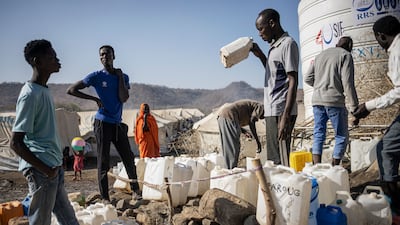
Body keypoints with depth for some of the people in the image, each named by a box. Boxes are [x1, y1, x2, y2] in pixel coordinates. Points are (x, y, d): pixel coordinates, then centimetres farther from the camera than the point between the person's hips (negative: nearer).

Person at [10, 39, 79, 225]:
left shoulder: (44, 90, 11)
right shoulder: (30, 94, -17)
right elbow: (15, 143, -20)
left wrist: (55, 165, 16)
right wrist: (45, 168, -17)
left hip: (53, 166, 9)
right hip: (41, 169, -9)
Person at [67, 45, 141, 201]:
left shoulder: (123, 77, 7)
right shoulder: (96, 76, -4)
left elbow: (124, 98, -7)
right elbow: (71, 90, -5)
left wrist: (120, 77, -5)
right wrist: (94, 98, -9)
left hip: (118, 124, 4)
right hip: (103, 123, -4)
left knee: (129, 158, 7)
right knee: (103, 162, 1)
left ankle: (135, 191, 21)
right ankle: (105, 198, 9)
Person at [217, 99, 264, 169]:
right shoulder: (260, 106, 7)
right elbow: (251, 122, -10)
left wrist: (244, 131, 16)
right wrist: (258, 142, -7)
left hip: (221, 117, 9)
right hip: (228, 116, -9)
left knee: (227, 147, 11)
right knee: (234, 147, -5)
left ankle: (229, 168, 12)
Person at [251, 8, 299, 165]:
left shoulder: (287, 44, -7)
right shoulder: (275, 46, 19)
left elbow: (293, 82, -14)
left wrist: (285, 116, -21)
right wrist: (260, 55, 20)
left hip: (281, 112, -9)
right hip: (271, 111, 9)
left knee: (281, 161, -7)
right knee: (272, 160, 11)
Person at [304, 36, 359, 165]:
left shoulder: (320, 55, 18)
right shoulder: (345, 55, 1)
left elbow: (307, 79, 14)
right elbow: (348, 83, -9)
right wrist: (354, 106, -7)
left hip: (317, 101, 6)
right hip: (334, 101, -5)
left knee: (318, 134, 8)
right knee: (342, 137, 6)